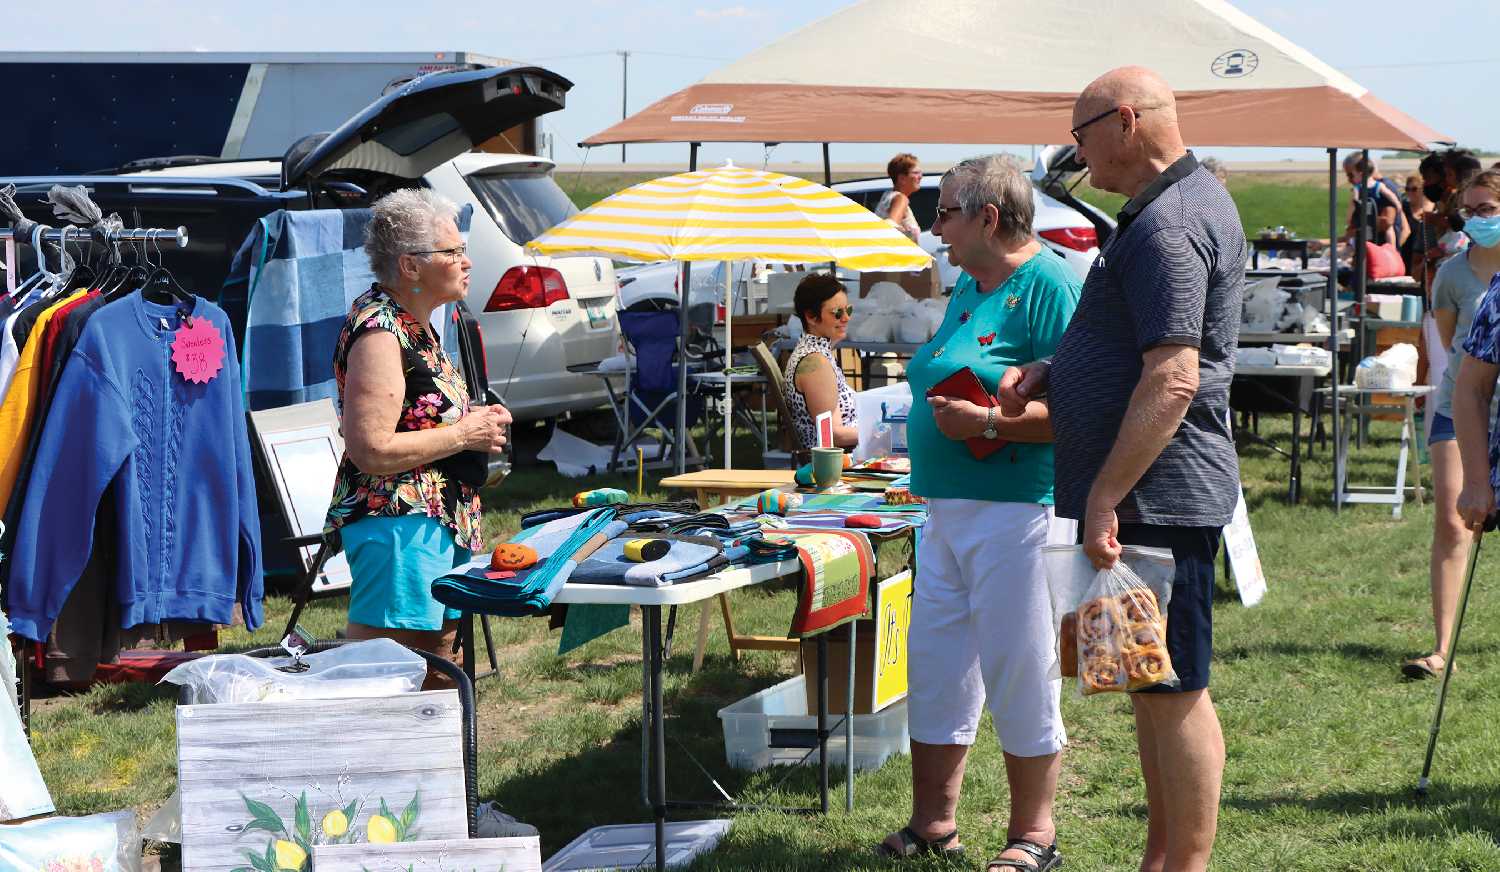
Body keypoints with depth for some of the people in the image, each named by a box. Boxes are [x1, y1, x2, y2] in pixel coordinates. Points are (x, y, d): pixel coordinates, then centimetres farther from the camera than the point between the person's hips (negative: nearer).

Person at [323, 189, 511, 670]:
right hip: (396, 524, -11)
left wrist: (472, 419, 11)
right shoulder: (379, 333, -18)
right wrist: (464, 434, -16)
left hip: (436, 522, 11)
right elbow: (371, 451, -24)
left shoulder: (414, 322, 14)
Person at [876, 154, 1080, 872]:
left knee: (1020, 676, 0)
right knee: (934, 667, 12)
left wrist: (987, 423, -24)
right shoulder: (968, 287, 16)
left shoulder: (1047, 285, -12)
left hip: (1016, 510, -9)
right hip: (947, 510, 9)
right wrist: (931, 408, 10)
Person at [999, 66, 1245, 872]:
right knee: (1156, 688, 16)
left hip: (1158, 496, -11)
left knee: (1173, 691, -5)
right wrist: (1046, 374, 13)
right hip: (1148, 497, 11)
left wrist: (1105, 497, -24)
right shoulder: (1187, 202, 16)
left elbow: (1172, 381, -26)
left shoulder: (1169, 225, -18)